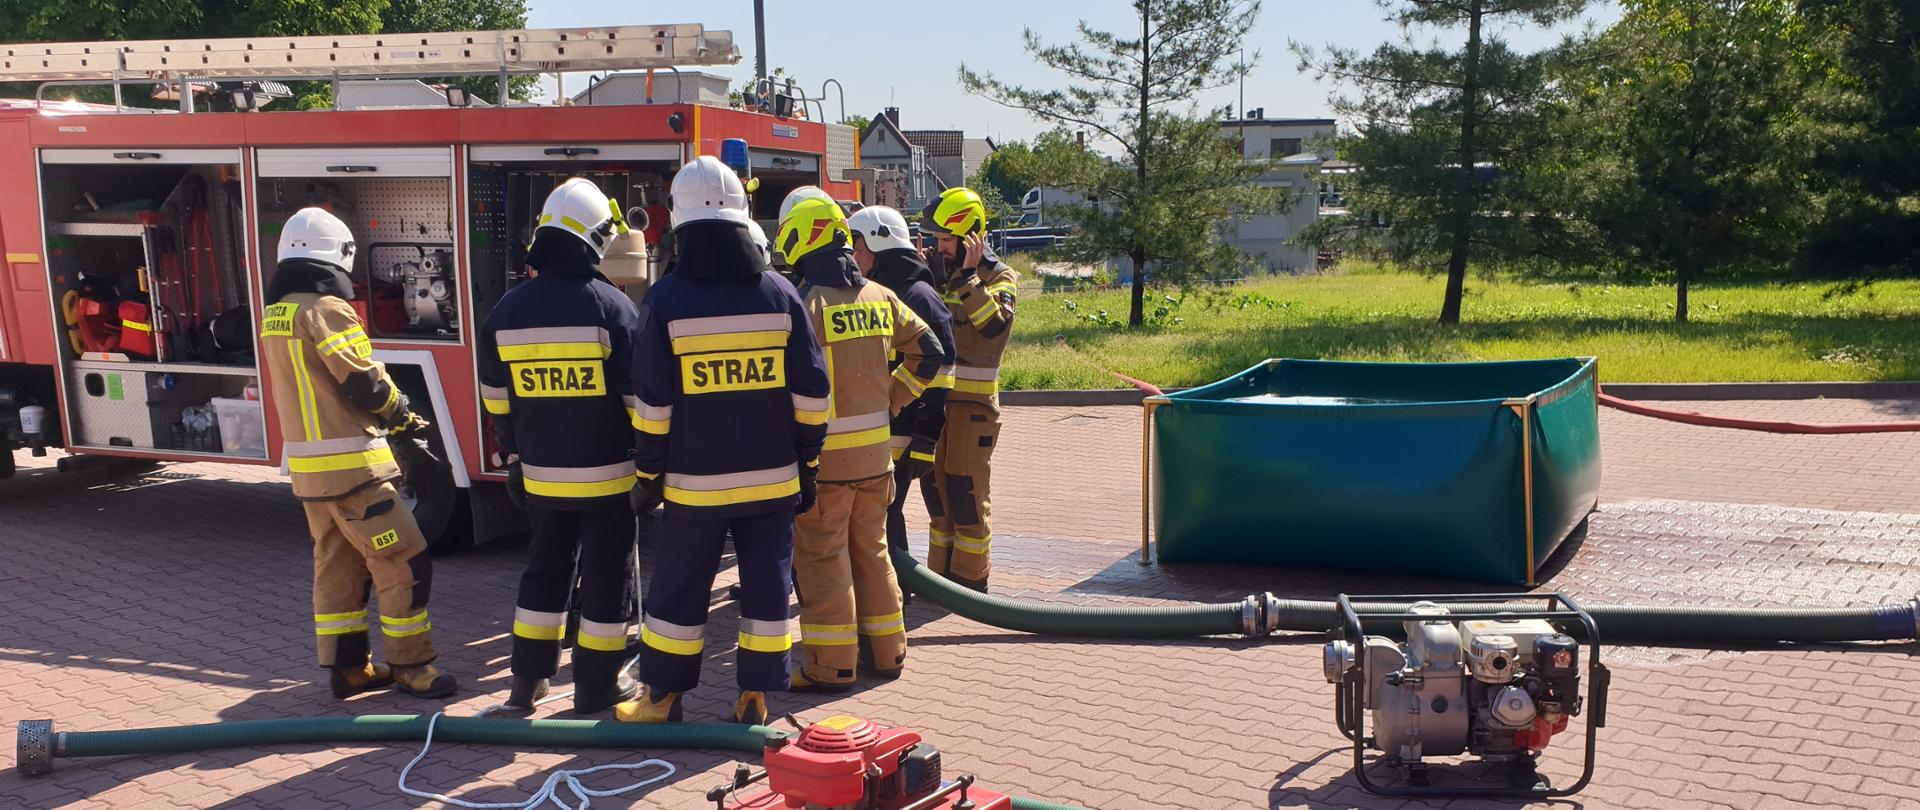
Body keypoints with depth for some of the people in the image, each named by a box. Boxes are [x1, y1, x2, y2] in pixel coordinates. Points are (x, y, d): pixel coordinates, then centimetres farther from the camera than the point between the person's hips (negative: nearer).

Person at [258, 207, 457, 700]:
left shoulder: (276, 314, 12)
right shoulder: (326, 310, -16)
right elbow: (364, 383, -17)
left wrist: (391, 423, 12)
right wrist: (406, 418, 1)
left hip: (307, 466, 9)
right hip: (351, 465, -9)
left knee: (337, 567, 15)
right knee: (404, 565, -2)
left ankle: (347, 667, 21)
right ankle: (411, 667, 4)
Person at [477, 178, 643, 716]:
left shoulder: (507, 311, 2)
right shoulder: (610, 305, -13)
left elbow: (497, 399, 10)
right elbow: (640, 394, -12)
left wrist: (513, 455, 20)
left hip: (541, 473, 5)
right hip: (607, 472, -5)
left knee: (545, 568, 17)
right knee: (606, 573, 6)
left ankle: (528, 680, 22)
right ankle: (597, 684, 14)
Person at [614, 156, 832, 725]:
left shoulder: (667, 300, -8)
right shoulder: (780, 294, -1)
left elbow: (653, 402, -7)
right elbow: (811, 394, 2)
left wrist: (647, 475, 3)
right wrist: (807, 464, 11)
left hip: (695, 481, -2)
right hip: (773, 477, 2)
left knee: (677, 587, 10)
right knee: (766, 583, 10)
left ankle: (662, 698, 19)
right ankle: (755, 699, 14)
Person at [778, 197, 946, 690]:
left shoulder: (806, 305, -14)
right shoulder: (880, 298, 5)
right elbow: (928, 353, 12)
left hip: (823, 457, -6)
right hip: (875, 452, 6)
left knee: (821, 557, 2)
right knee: (871, 549, 18)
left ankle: (830, 665, 5)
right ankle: (886, 651, 25)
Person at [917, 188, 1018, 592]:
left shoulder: (999, 277, -5)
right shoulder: (929, 270, 10)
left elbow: (995, 325, -22)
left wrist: (968, 276, -21)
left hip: (973, 402, -5)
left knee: (966, 492, -2)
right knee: (935, 488, 12)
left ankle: (970, 580, 9)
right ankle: (941, 575, 23)